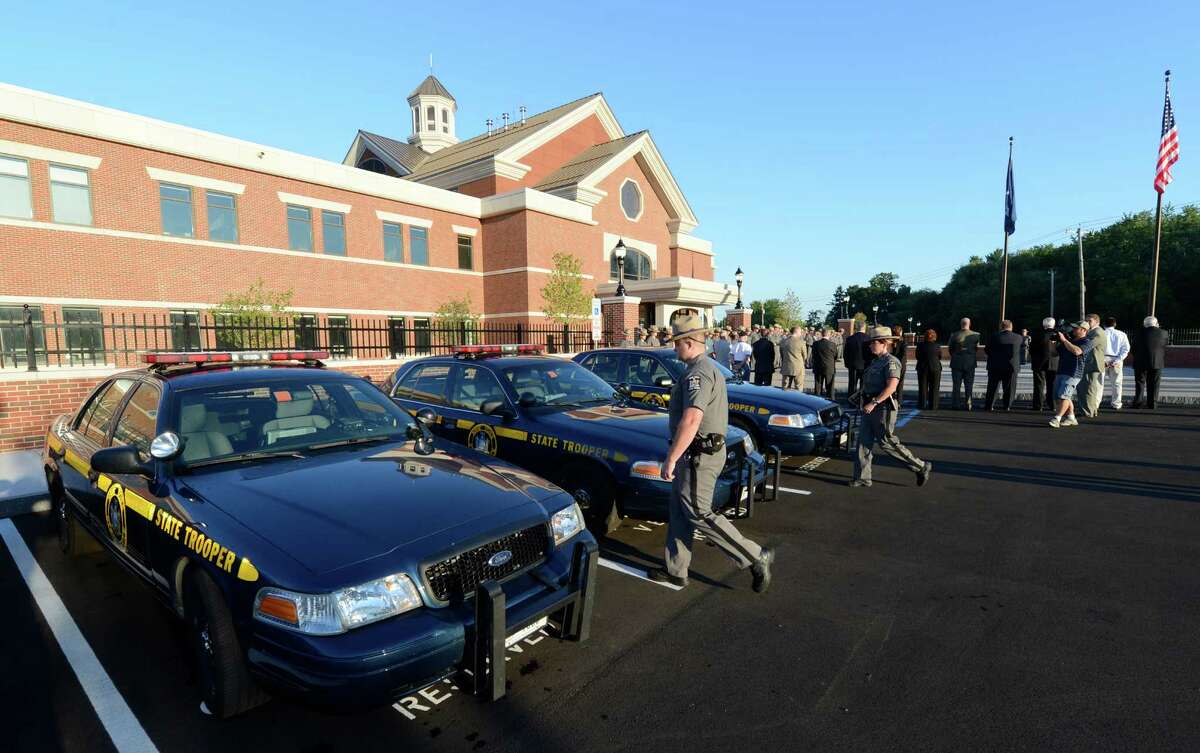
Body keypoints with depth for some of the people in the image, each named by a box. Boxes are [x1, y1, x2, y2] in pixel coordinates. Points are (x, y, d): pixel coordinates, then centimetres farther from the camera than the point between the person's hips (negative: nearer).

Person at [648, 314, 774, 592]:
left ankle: (756, 558, 7)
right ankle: (675, 570, 25)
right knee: (678, 511, 15)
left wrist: (671, 459, -28)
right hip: (700, 451, 10)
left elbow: (691, 420, -31)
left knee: (699, 514, -2)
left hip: (698, 455, -10)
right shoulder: (708, 368, 15)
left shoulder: (697, 374, -20)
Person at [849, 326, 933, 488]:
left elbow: (891, 387, -24)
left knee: (887, 442, -2)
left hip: (883, 408, -9)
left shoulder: (891, 362, -13)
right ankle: (862, 477, 11)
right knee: (864, 441, 6)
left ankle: (921, 467, 15)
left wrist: (874, 402, -26)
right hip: (870, 408, 9)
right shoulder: (875, 361, 15)